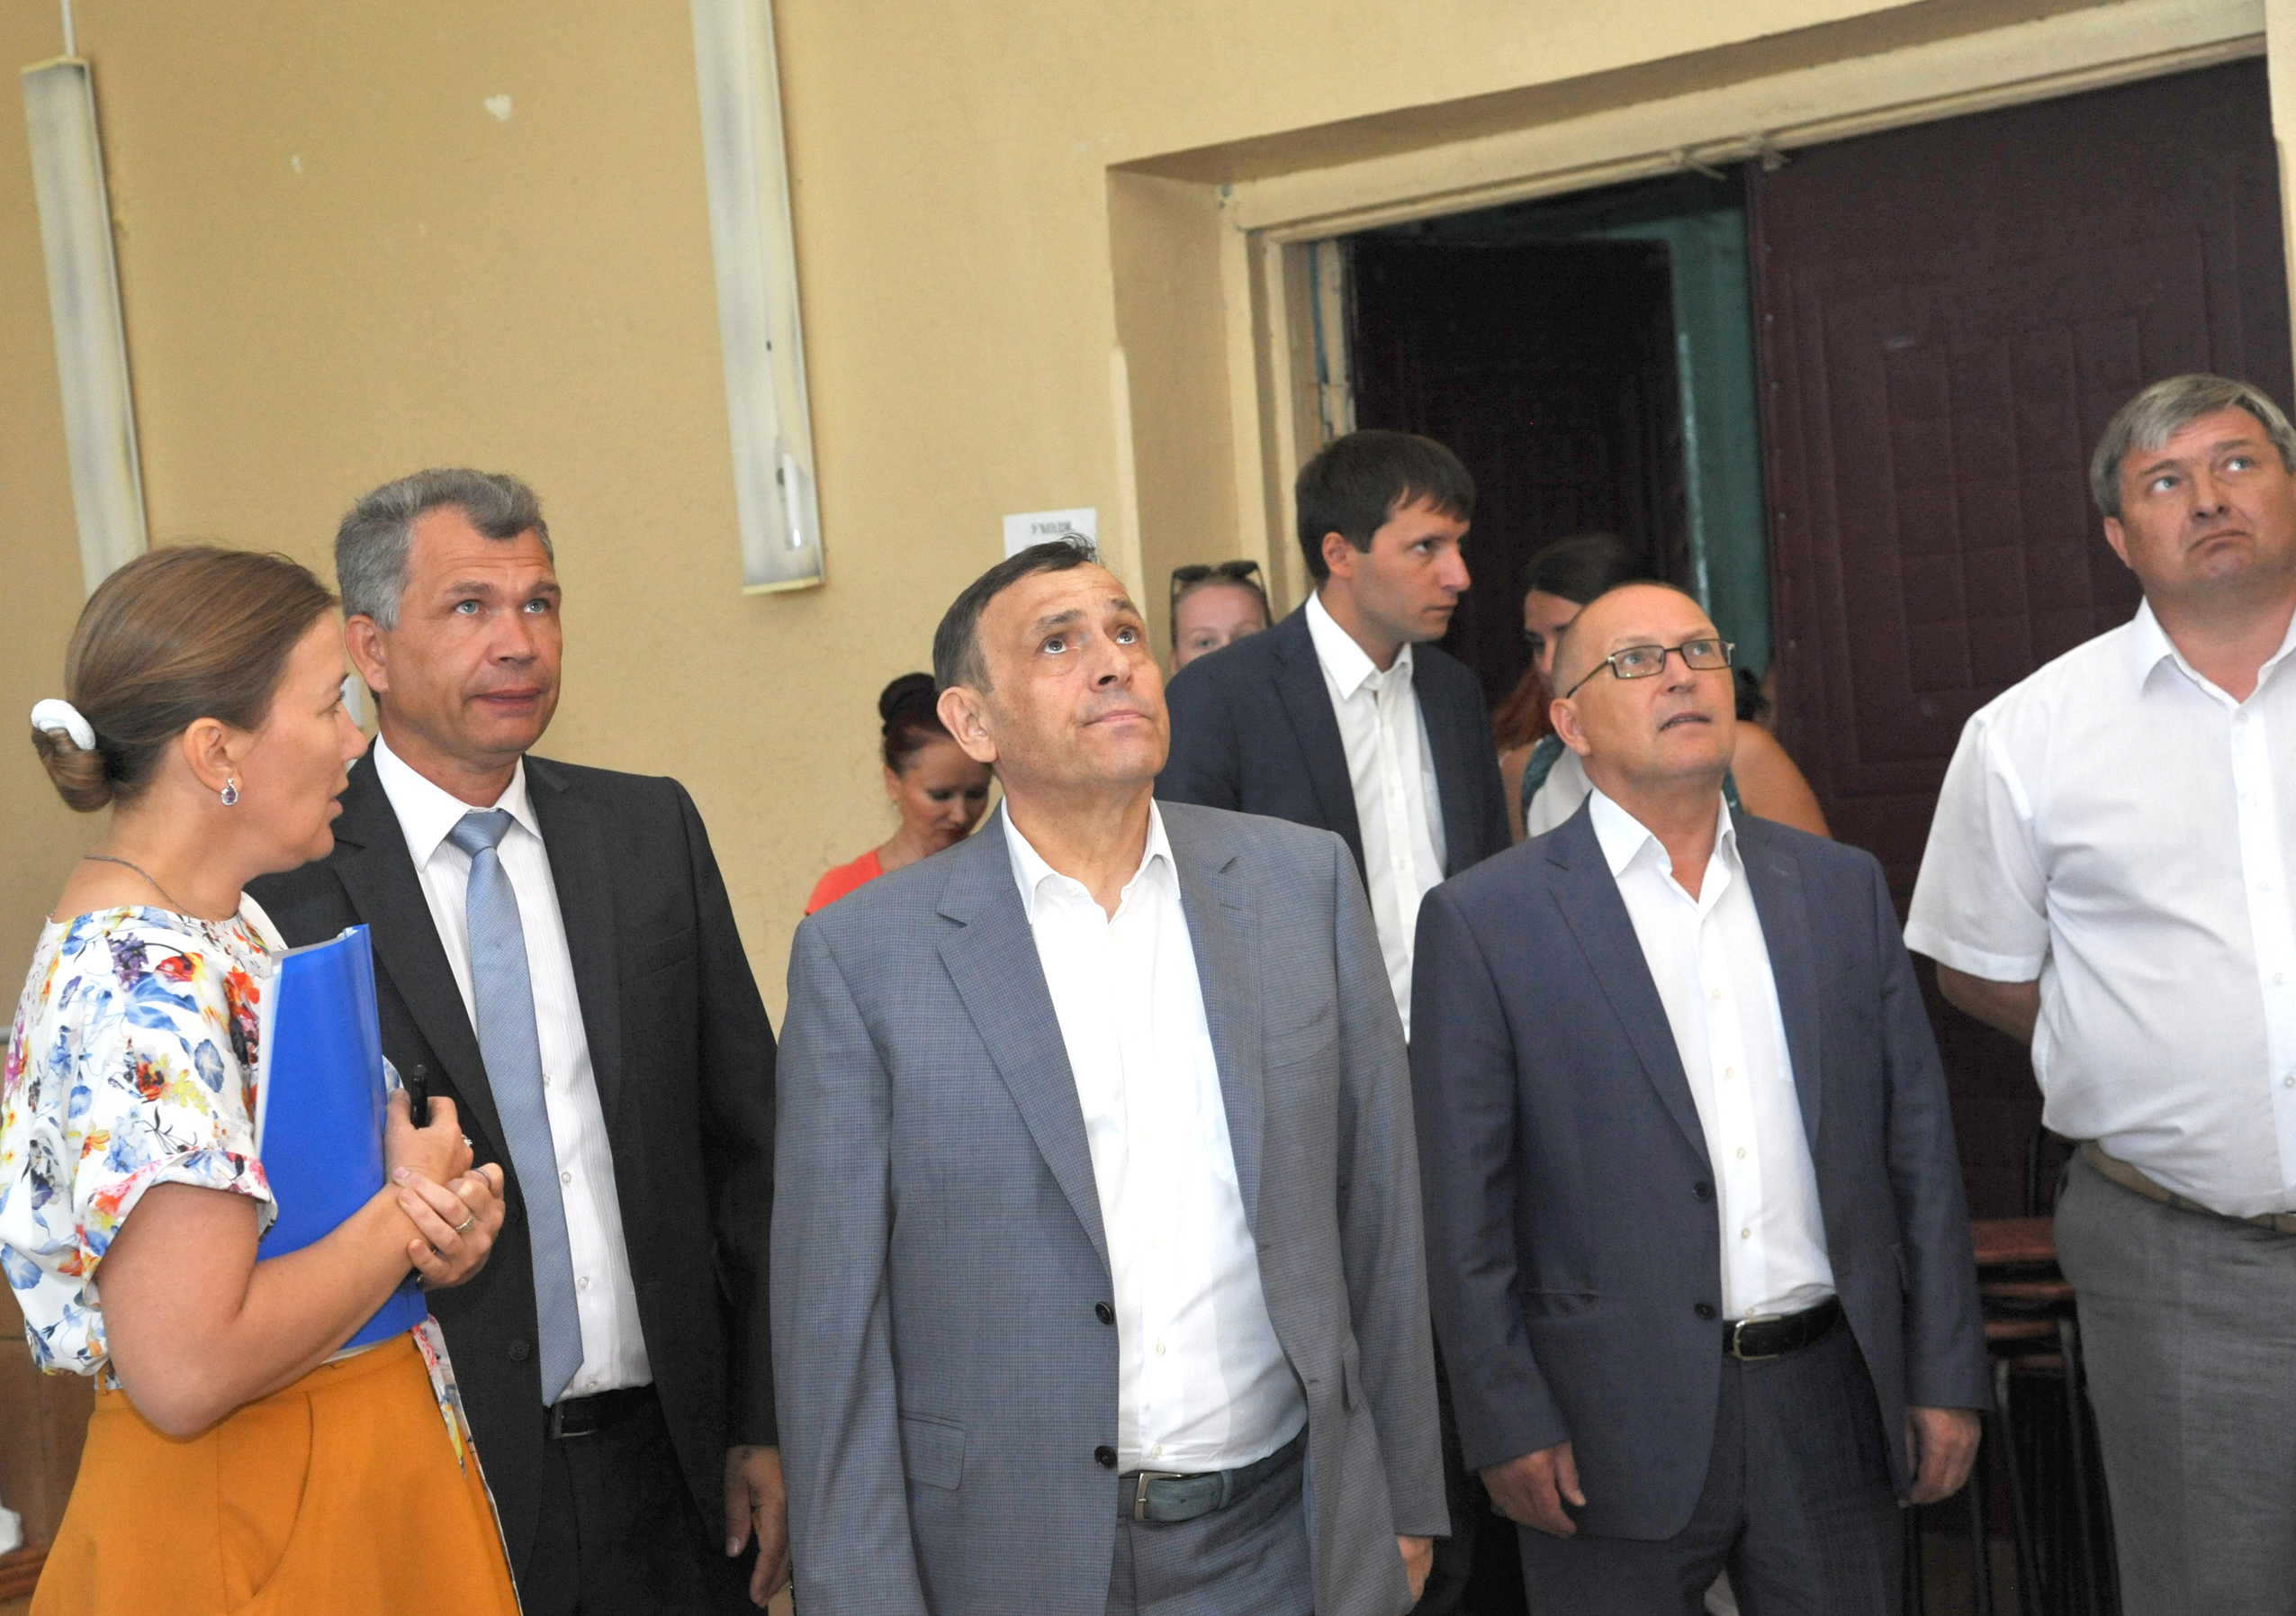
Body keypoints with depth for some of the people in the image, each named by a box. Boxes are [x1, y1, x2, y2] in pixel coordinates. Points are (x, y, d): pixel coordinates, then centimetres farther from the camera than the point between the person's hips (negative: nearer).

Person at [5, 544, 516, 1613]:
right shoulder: (145, 989, -24)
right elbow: (187, 1370, -29)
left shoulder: (226, 926, 5)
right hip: (250, 1526, -9)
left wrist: (441, 1201, -3)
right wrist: (408, 1213, -16)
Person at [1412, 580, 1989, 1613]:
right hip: (1620, 1429, -3)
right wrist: (1509, 1423, -8)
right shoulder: (1483, 920, -5)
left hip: (1834, 1409, 4)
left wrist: (1947, 1374, 6)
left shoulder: (1843, 888, 8)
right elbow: (1461, 1206, -6)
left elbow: (1919, 1144, 8)